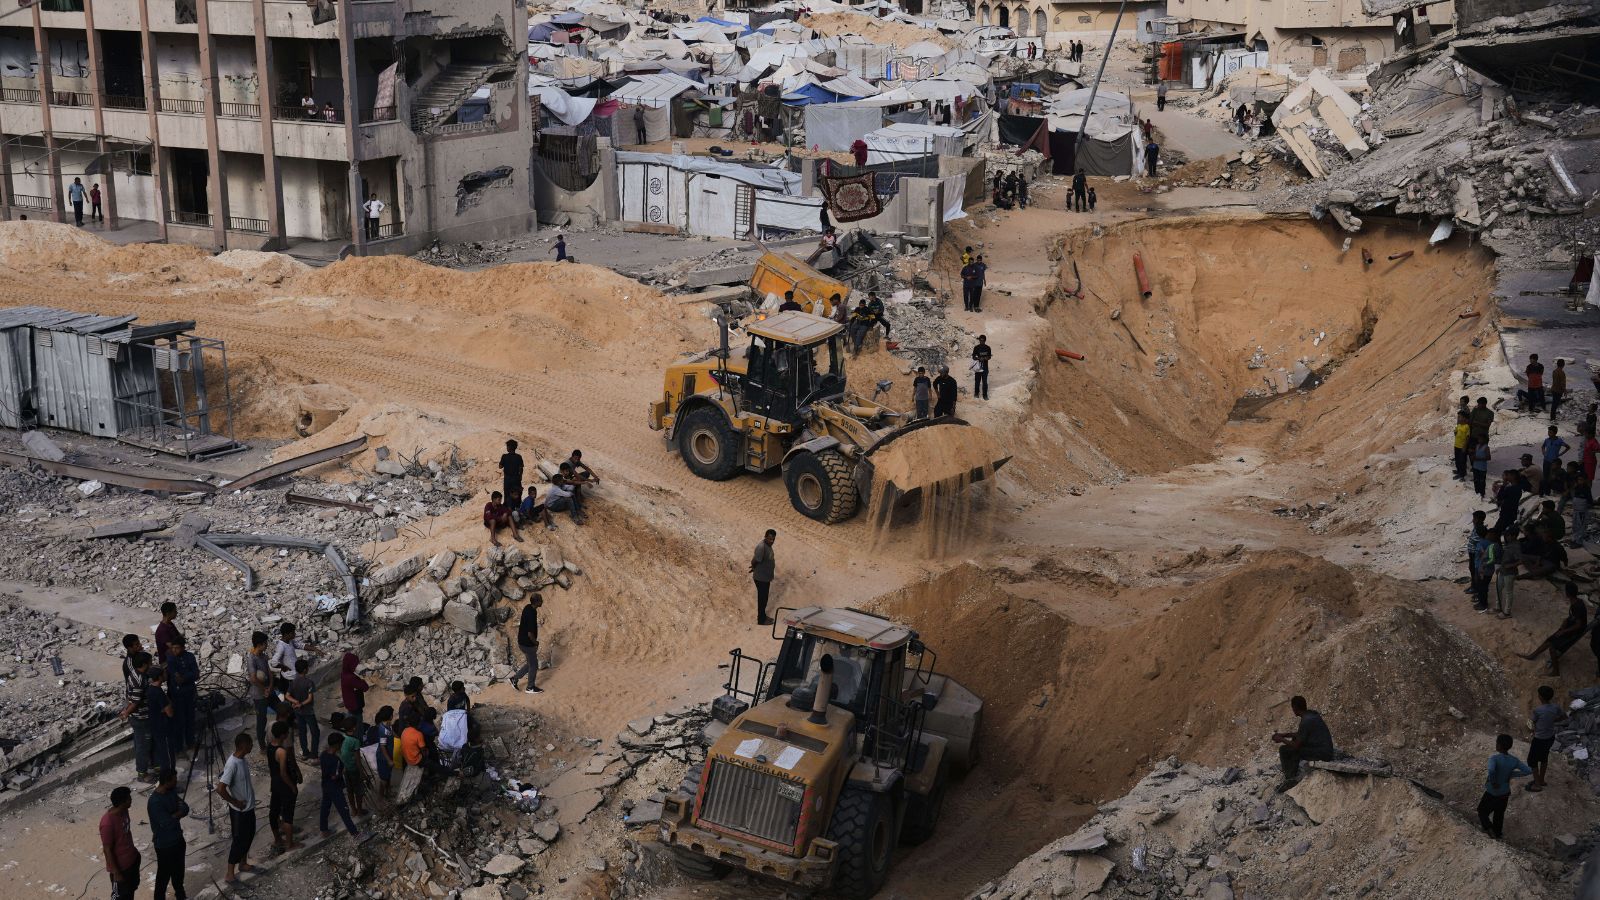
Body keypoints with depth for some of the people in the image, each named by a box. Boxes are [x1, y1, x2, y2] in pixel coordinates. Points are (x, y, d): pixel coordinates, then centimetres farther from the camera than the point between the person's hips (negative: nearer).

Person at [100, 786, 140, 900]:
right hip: (120, 865, -8)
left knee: (131, 888, 26)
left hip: (132, 858, 8)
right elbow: (107, 850, -24)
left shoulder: (123, 811, -7)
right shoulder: (108, 823, -33)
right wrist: (116, 873, -18)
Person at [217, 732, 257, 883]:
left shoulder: (243, 759, -1)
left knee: (249, 835, 22)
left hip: (249, 807, 9)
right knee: (239, 840, 2)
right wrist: (235, 802, -21)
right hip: (239, 810, -9)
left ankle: (243, 863, 40)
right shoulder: (233, 764, -30)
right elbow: (220, 789, -33)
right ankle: (230, 874, 14)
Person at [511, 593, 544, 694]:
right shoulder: (532, 614, -31)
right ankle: (530, 687, 27)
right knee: (533, 665, 11)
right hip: (527, 644, -9)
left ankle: (515, 678, 31)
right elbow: (530, 633, -30)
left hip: (522, 641, 9)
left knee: (531, 663, 24)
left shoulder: (528, 607, -2)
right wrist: (535, 642, -10)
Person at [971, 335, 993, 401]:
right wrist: (979, 358, -22)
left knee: (985, 382, -1)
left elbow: (989, 357, 8)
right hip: (978, 367, -1)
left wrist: (985, 358, -15)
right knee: (977, 381, 7)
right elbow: (973, 357, -2)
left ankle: (985, 395, 6)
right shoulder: (976, 348, -4)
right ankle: (976, 394, 24)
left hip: (985, 367, 1)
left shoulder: (988, 348, 1)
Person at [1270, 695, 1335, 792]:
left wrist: (1282, 740, 0)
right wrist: (1285, 734, 16)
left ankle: (1290, 779, 5)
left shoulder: (1306, 721, -20)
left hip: (1322, 754, -10)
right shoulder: (1312, 713, 8)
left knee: (1284, 750, -8)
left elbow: (1296, 745, -16)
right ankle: (1293, 776, 26)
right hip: (1326, 749, 10)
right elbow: (1300, 734, 24)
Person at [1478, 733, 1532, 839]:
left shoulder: (1494, 759, -28)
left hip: (1492, 793, -5)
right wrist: (1512, 774, -3)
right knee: (1499, 814, 27)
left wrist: (1492, 782, -29)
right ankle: (1497, 834, 43)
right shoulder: (1514, 761, -12)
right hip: (1505, 793, 5)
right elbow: (1528, 771, -8)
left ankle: (1489, 828, 2)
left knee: (1482, 811, 20)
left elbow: (1491, 770, -48)